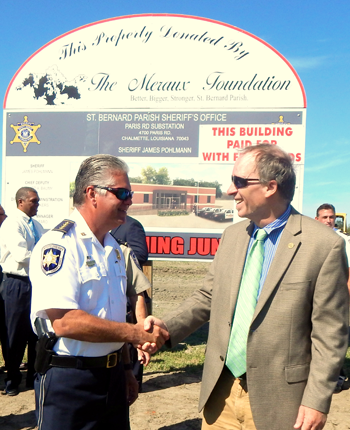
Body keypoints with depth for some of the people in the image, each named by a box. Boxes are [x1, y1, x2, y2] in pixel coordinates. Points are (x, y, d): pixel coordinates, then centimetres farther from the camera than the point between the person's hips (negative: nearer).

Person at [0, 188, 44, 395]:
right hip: (19, 284, -6)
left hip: (38, 282, 7)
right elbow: (21, 255, -23)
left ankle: (34, 376, 28)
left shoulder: (37, 226, 12)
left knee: (37, 332, 13)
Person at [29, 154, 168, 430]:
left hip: (113, 374, 8)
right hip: (68, 380, -8)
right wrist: (136, 334, -22)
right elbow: (64, 321, -27)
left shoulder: (113, 247, 9)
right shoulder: (59, 244, -19)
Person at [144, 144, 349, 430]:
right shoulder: (232, 236, 3)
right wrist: (168, 327, -4)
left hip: (275, 401, -4)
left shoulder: (324, 245, -14)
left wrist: (317, 400, -10)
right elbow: (209, 297, 9)